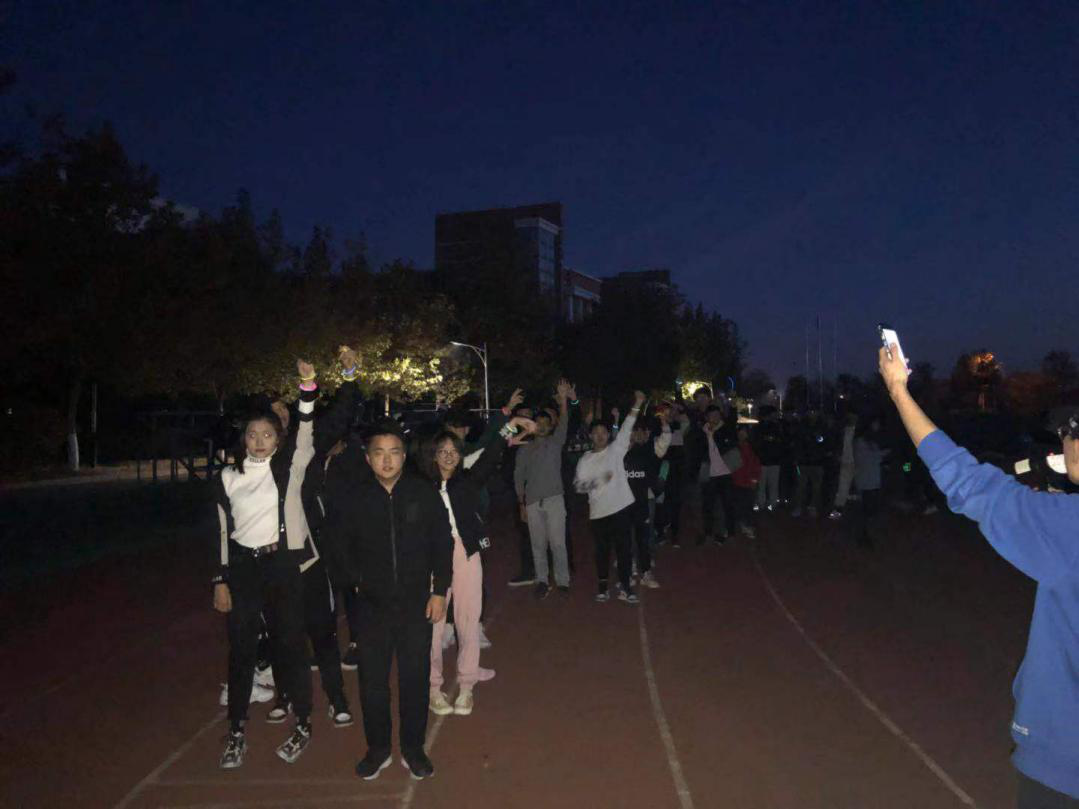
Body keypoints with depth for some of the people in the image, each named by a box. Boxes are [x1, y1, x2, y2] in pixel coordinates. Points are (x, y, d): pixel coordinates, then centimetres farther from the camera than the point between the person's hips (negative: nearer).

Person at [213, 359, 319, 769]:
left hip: (282, 565, -2)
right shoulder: (228, 478, 6)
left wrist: (308, 386, -32)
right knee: (241, 648, 8)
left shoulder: (288, 468, -1)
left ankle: (303, 724, 22)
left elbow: (305, 430, -16)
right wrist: (221, 581, 5)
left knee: (290, 644, 5)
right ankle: (236, 731, 23)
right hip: (241, 567, 2)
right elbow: (222, 531, 8)